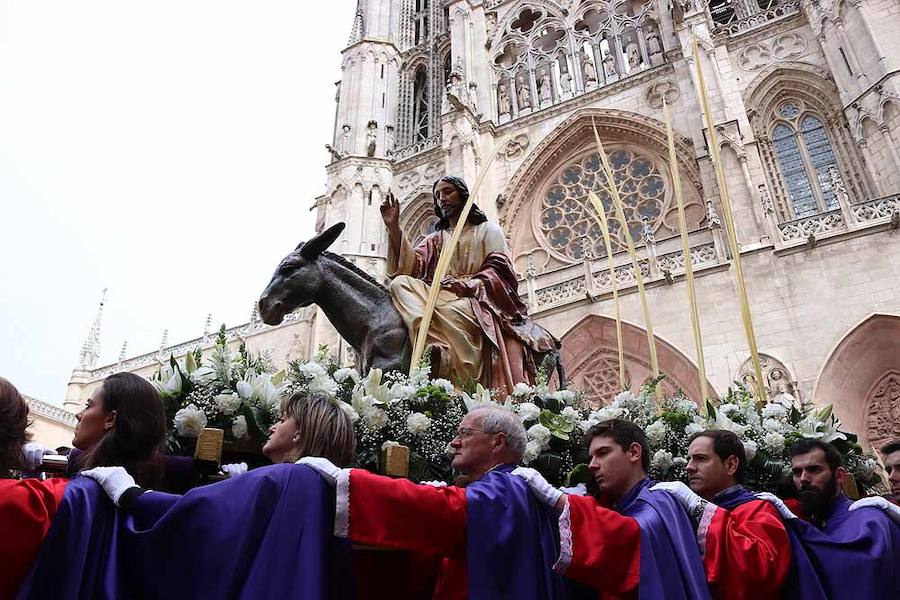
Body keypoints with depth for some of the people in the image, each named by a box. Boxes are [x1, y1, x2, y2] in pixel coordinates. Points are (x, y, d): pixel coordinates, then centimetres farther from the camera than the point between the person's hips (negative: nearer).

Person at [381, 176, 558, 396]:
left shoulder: (488, 229, 17)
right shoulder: (435, 239, 27)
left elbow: (499, 271, 0)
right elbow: (411, 267, 7)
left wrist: (470, 284, -19)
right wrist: (393, 227, -3)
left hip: (479, 301, -4)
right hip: (443, 299, 4)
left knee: (451, 311, -39)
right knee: (400, 283, -24)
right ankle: (438, 345, -44)